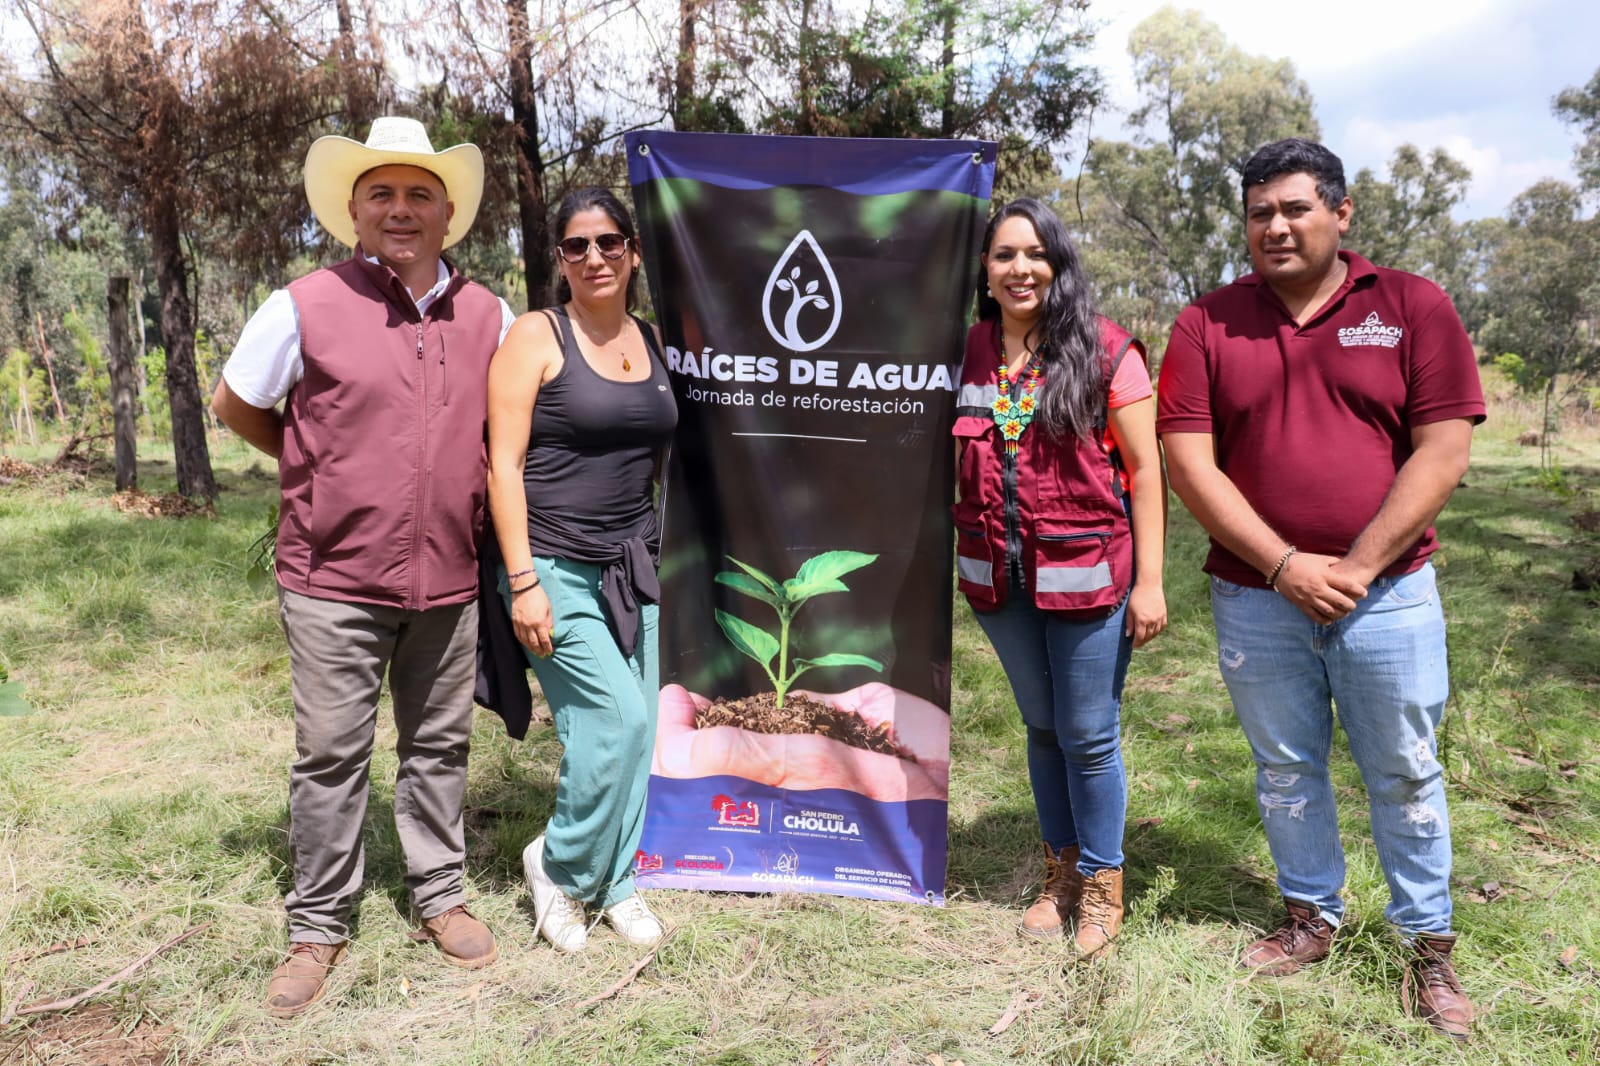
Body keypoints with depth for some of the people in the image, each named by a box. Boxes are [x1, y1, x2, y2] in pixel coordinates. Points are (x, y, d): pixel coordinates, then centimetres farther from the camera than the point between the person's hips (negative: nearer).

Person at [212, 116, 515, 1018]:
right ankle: (319, 928, 20)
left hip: (447, 580, 3)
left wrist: (462, 482, 10)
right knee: (331, 756, 5)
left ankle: (441, 896, 30)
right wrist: (327, 469, 8)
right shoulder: (305, 308, -6)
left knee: (440, 746, 13)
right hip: (335, 580, -3)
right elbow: (234, 406, 7)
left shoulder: (487, 316, 4)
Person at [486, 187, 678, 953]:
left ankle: (615, 883, 26)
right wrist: (522, 582, -16)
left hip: (633, 567, 6)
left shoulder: (652, 342, 10)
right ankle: (557, 864, 12)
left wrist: (661, 557, 14)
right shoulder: (535, 337, -6)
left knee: (634, 731, 8)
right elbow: (504, 465, -11)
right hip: (556, 566, -6)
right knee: (618, 719, -12)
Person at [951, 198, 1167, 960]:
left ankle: (1103, 884, 25)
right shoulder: (968, 354, 5)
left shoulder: (1105, 351, -6)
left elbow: (1144, 468, -6)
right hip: (998, 578, 4)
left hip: (1085, 574, -4)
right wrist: (944, 555, 6)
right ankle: (1061, 873, 34)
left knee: (1089, 736, 4)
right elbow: (954, 465, 13)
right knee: (1042, 727, 17)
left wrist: (1149, 581, -9)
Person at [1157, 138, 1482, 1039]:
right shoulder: (1209, 323, 1)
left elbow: (1443, 451, -7)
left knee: (1406, 776, 9)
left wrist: (1357, 567, -13)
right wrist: (1285, 565, -12)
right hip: (1256, 598, 2)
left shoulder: (1414, 307, -2)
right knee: (1286, 770, 15)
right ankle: (1313, 916, 34)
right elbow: (1189, 462, -5)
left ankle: (1430, 946, 26)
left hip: (1386, 593, -1)